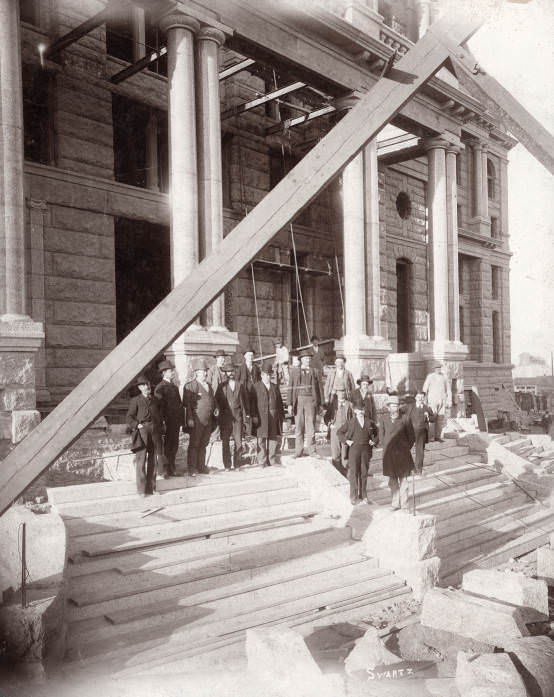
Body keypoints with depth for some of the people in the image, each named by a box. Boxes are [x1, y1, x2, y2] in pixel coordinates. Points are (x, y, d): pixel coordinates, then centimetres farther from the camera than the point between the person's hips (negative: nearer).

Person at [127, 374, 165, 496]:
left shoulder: (156, 400, 15)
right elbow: (129, 417, 0)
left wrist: (160, 426, 10)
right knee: (141, 461, -6)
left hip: (155, 432, 4)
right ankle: (142, 489, -1)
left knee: (153, 461, 7)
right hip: (142, 432, -4)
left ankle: (151, 488, 16)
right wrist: (137, 425, -12)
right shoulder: (135, 400, 2)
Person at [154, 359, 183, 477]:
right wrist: (163, 422, -20)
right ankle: (166, 470, 6)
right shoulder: (160, 387, -9)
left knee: (174, 446, 12)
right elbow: (159, 406, -15)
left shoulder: (174, 386, 17)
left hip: (176, 422, 8)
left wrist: (181, 421, 13)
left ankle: (171, 469, 21)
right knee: (167, 447, -1)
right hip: (167, 422, -7)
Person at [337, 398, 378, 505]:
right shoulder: (351, 422, 0)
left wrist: (374, 441, 5)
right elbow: (339, 432, 7)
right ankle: (354, 497, 4)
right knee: (354, 473, -2)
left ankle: (363, 496, 18)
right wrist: (346, 440, -3)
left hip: (366, 449, 2)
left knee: (364, 473, 8)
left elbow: (377, 432, 19)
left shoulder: (369, 422, 5)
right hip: (354, 449, -2)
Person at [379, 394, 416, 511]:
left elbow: (412, 437, 2)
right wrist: (386, 447, 10)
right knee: (392, 481, 11)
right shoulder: (385, 417, 1)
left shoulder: (405, 418, -8)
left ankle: (404, 505, 13)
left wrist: (406, 449, 3)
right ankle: (395, 504, 23)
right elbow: (381, 435, 14)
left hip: (402, 455, -2)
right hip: (389, 455, 3)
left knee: (403, 481, 4)